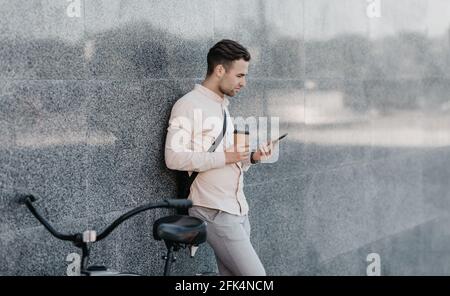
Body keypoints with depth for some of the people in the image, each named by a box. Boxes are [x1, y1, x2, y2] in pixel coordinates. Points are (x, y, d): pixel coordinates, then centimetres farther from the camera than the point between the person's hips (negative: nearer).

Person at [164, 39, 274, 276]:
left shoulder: (223, 106, 20)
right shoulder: (189, 105, -9)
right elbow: (174, 158, -19)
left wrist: (252, 157, 6)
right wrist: (225, 157, -18)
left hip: (237, 209, 9)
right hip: (215, 212, -9)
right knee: (255, 275, -11)